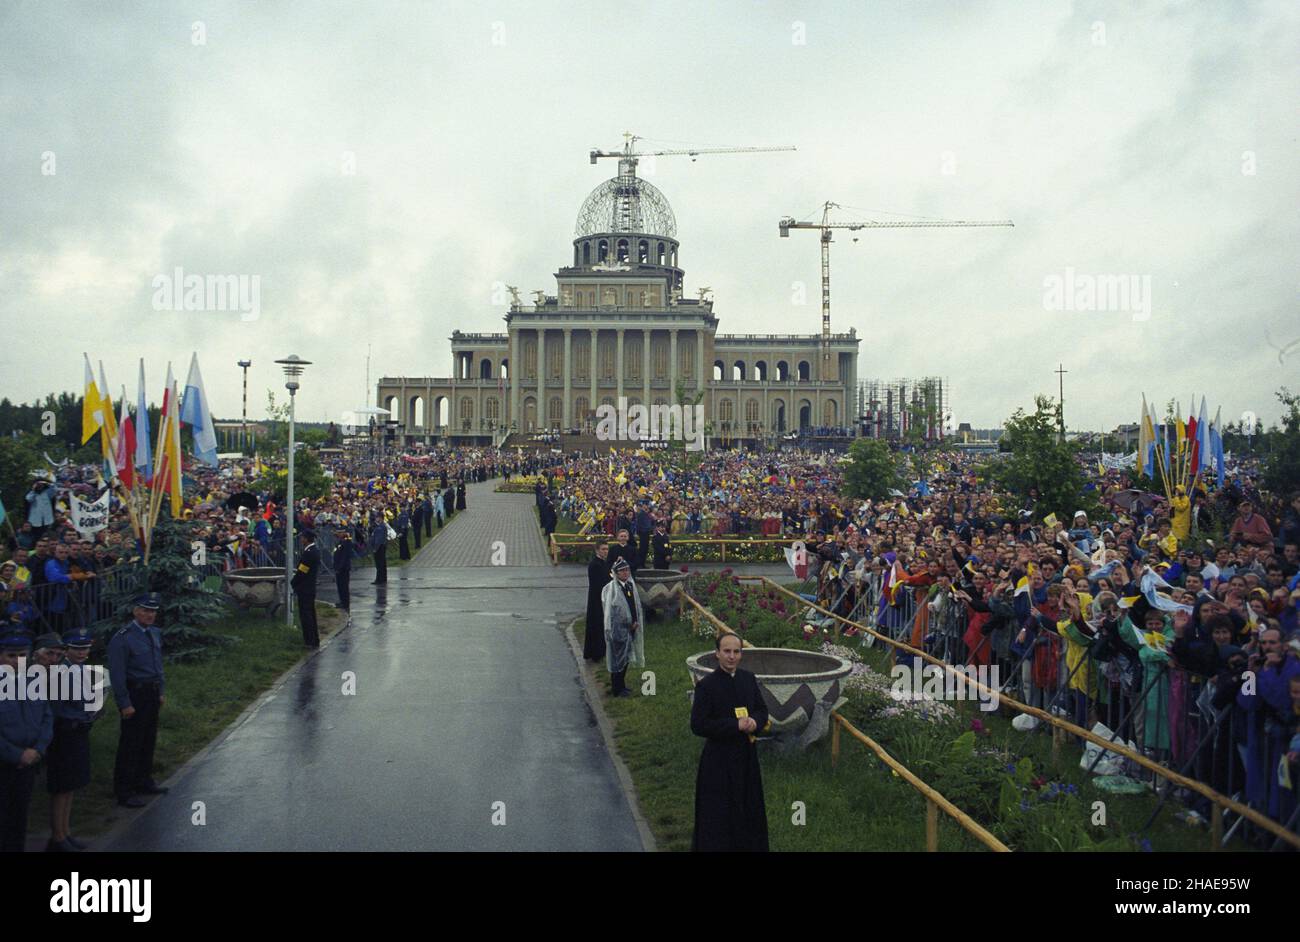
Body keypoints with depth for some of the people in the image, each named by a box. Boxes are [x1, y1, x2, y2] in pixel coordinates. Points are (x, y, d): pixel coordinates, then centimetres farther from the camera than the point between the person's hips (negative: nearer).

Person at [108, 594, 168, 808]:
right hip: (134, 694, -8)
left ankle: (143, 781, 32)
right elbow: (117, 674, -16)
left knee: (149, 739, 17)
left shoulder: (155, 633, 8)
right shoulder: (122, 638, -16)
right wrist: (125, 703, -17)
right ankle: (124, 792, 7)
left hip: (152, 693, 8)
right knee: (131, 743, -3)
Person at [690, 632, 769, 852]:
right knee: (718, 815, 5)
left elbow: (762, 710, 10)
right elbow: (698, 725, -18)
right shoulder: (706, 685, -15)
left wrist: (755, 722, -13)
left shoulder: (748, 679, 2)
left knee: (748, 808, 16)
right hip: (719, 759, -5)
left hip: (747, 755, 5)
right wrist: (735, 725, -21)